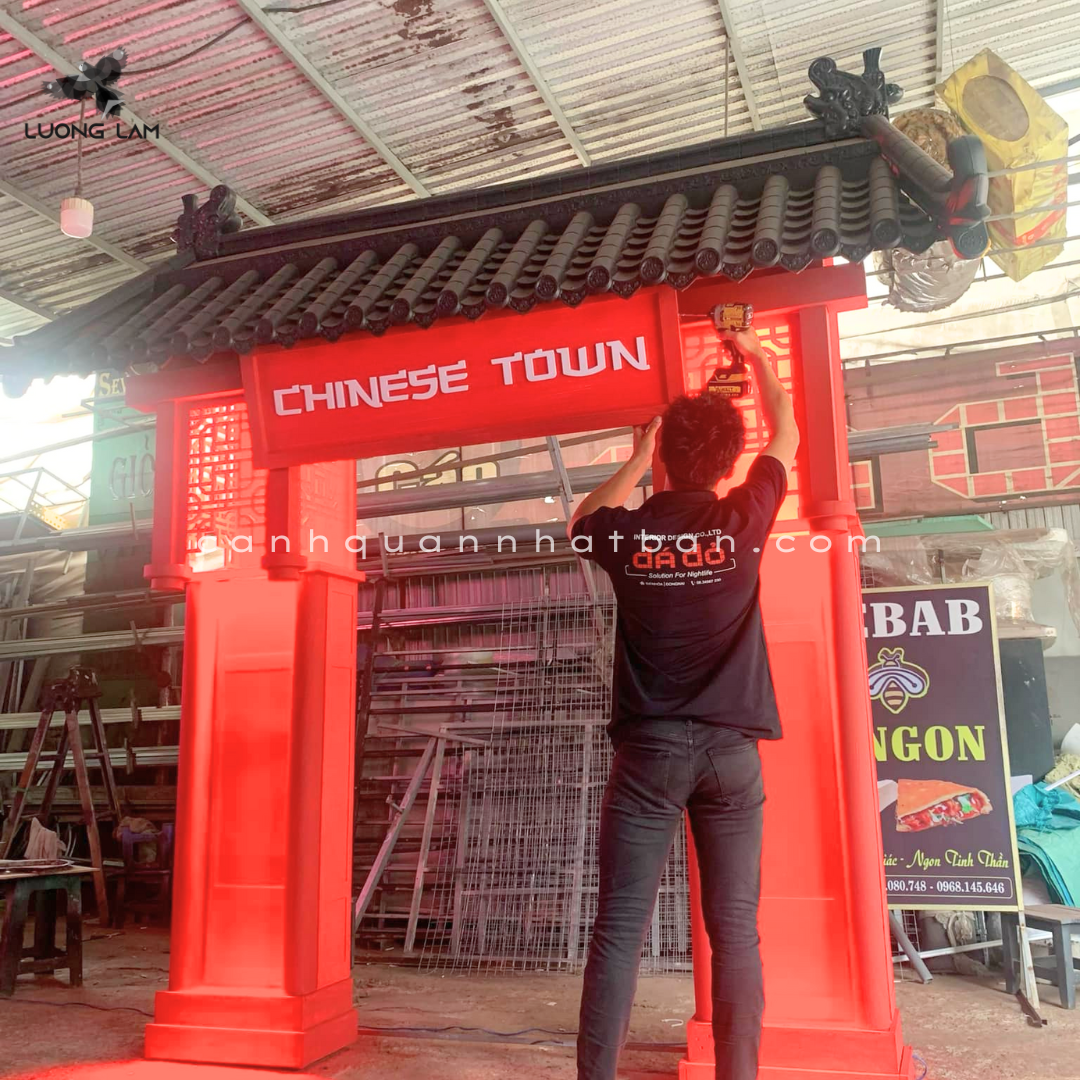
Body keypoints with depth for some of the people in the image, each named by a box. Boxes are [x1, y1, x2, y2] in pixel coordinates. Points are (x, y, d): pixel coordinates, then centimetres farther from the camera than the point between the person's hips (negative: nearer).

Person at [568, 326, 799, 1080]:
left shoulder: (628, 532, -1)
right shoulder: (743, 520, -1)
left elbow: (581, 522, 25)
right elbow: (788, 437, 18)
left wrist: (637, 459, 28)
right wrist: (758, 356, 32)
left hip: (649, 748, 0)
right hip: (730, 749, 0)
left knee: (620, 927, 1)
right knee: (735, 929, 6)